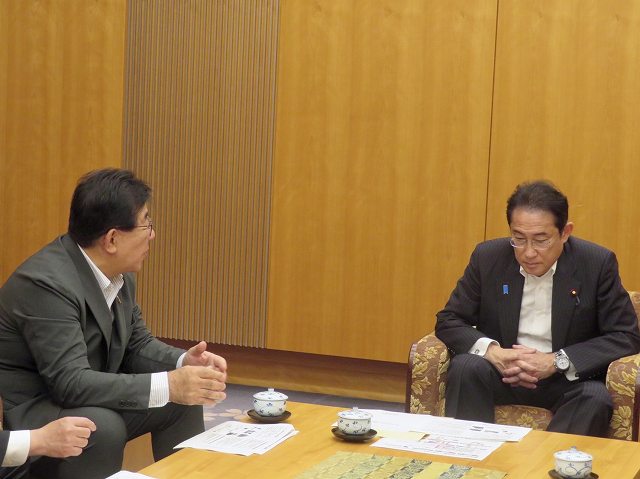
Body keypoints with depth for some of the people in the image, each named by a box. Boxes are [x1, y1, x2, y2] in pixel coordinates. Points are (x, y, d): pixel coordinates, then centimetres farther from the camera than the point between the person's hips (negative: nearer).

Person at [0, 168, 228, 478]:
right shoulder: (47, 283, -28)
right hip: (26, 417, -9)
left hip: (89, 401, 9)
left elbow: (137, 344, 8)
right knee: (102, 427, -34)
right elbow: (70, 382, -32)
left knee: (182, 400, 5)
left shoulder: (118, 273, -2)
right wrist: (167, 385, -34)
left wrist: (184, 363, -13)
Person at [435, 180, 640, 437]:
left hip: (568, 379, -1)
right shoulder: (488, 257, -2)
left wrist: (556, 362, -20)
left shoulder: (598, 264, -8)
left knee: (597, 397, -33)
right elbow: (448, 321, 1)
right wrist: (491, 351, -21)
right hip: (501, 372, 2)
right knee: (464, 367, -29)